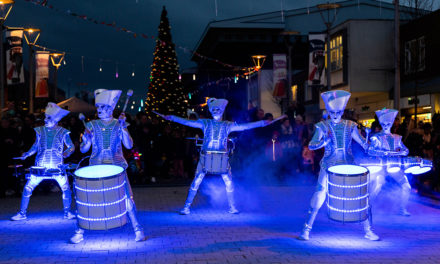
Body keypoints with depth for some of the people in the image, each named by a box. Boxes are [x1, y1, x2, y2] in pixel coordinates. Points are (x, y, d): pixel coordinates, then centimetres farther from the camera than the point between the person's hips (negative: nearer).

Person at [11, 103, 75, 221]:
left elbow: (71, 146, 5)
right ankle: (22, 213, 11)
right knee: (28, 188, -3)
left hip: (57, 167, -2)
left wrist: (66, 153, -15)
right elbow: (36, 145, 17)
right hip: (40, 167, 2)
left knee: (66, 188, -10)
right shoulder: (40, 130, 6)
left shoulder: (63, 132, -1)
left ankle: (67, 213, 8)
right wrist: (27, 154, 3)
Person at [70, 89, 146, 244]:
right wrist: (86, 138, -15)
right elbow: (83, 149, 4)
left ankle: (138, 231, 3)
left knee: (127, 198, -9)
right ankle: (79, 232, 7)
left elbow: (129, 145, -8)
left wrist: (123, 127, -17)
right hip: (96, 167, 1)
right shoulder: (91, 125, 6)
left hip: (117, 167, -1)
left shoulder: (119, 125, 4)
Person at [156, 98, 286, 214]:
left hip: (222, 159, 1)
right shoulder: (205, 123, 8)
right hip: (206, 157, -1)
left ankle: (232, 207, 17)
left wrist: (263, 123, 2)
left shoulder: (227, 125, 9)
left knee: (229, 183, 0)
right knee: (196, 182, -5)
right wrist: (171, 118, -4)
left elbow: (245, 126, 6)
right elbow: (188, 122, 3)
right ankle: (187, 207, 3)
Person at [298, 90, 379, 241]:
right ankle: (307, 228, -2)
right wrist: (324, 141, -27)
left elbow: (363, 143, 7)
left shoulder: (350, 126, 7)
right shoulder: (322, 126, 1)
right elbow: (311, 145, -9)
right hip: (329, 165, -2)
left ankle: (368, 231, 9)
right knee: (320, 192, -14)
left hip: (348, 165, 2)